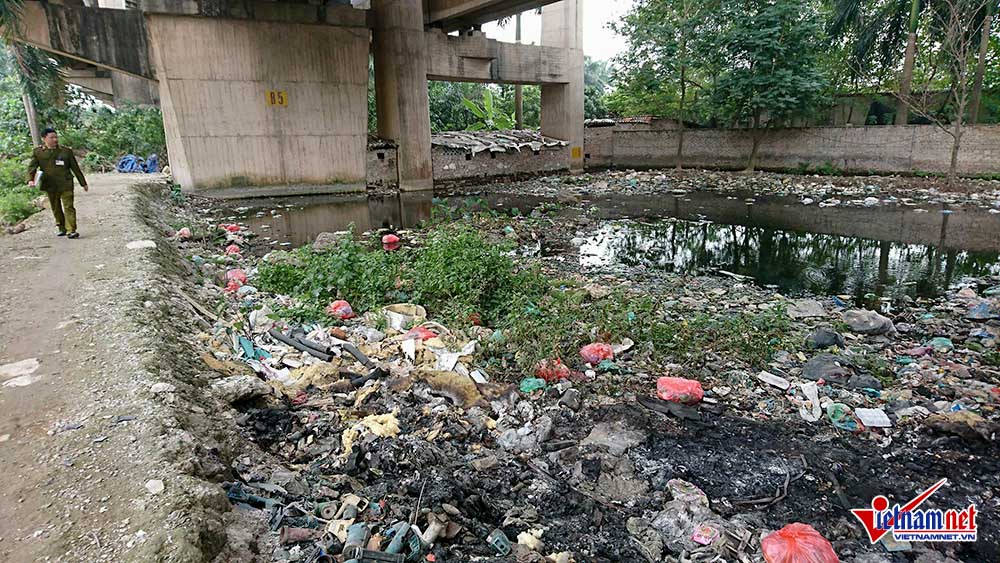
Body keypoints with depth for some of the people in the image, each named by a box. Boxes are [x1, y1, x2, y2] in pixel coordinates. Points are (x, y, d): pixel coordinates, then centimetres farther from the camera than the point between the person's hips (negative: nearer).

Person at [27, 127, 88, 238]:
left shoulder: (66, 151, 2)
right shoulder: (38, 152, 4)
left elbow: (75, 168, 8)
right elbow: (32, 166, -1)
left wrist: (83, 183, 10)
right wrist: (30, 179, -20)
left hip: (66, 185, -2)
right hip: (50, 186, 2)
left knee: (69, 207, -9)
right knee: (56, 209, 13)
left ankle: (71, 231, -11)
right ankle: (62, 229, 26)